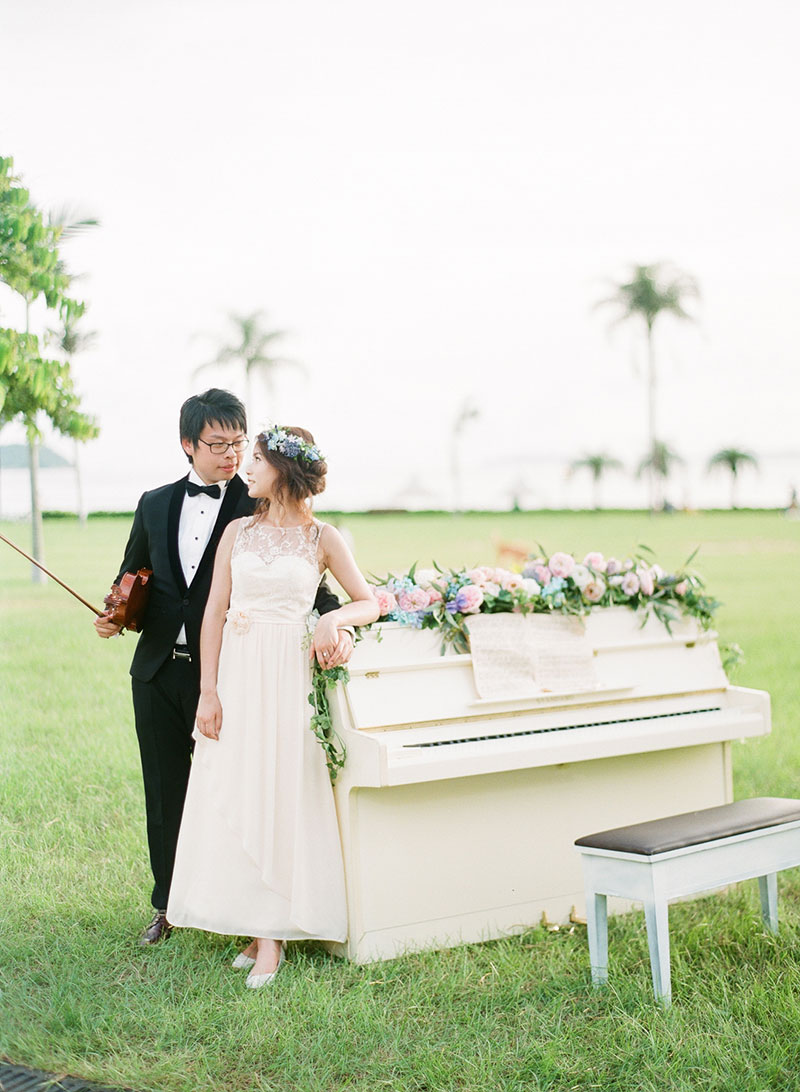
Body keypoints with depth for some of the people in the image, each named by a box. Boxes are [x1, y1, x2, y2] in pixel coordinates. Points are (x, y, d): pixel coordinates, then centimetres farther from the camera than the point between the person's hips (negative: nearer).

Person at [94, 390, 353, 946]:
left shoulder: (261, 508, -5)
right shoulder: (155, 505, 9)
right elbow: (132, 577, 18)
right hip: (159, 671, 4)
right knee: (165, 792, 14)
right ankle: (168, 904, 29)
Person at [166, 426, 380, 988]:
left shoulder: (323, 538, 3)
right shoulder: (237, 533, 9)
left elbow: (371, 603, 5)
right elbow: (214, 612, 5)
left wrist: (334, 619, -16)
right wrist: (209, 690, -3)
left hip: (287, 677, -3)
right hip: (235, 672, 3)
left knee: (281, 795, -3)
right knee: (232, 797, 1)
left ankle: (273, 935, 2)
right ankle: (257, 928, 10)